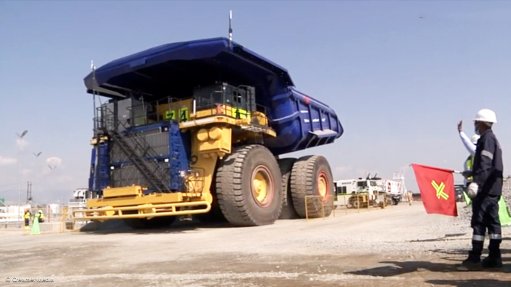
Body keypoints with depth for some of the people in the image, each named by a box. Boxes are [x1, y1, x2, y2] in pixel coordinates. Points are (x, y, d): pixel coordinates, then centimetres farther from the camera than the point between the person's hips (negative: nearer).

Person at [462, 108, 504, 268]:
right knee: (492, 221, 8)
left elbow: (486, 164, -23)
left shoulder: (487, 138, -11)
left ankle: (475, 256, -4)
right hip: (493, 188, 10)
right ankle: (494, 257, 11)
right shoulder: (492, 138, 20)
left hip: (485, 188, -10)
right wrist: (472, 173, 34)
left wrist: (476, 180, -32)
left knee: (479, 221, -7)